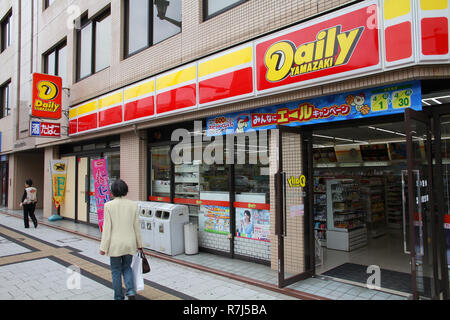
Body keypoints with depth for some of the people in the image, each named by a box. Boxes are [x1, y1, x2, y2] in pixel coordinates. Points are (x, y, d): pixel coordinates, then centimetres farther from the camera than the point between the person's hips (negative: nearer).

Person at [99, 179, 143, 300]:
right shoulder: (133, 205, -3)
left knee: (116, 271, 14)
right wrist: (139, 244, 12)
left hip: (115, 244, -2)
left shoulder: (108, 205, -10)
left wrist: (103, 247, -2)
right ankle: (131, 292, 4)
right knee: (127, 268, 21)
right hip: (130, 243, 2)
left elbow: (107, 228, -9)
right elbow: (137, 226, 1)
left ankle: (119, 297, 22)